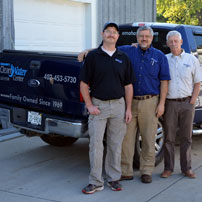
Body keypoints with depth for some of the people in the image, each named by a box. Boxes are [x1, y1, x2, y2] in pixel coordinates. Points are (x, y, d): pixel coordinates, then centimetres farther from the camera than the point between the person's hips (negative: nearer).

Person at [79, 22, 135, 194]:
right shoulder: (93, 56, 1)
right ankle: (96, 182, 5)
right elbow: (84, 83, 1)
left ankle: (114, 178, 20)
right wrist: (89, 105, -6)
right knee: (96, 144, -2)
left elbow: (128, 85, 10)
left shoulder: (123, 58, 9)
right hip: (98, 105, -2)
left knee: (116, 144, 8)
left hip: (118, 105, 2)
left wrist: (128, 108, 4)